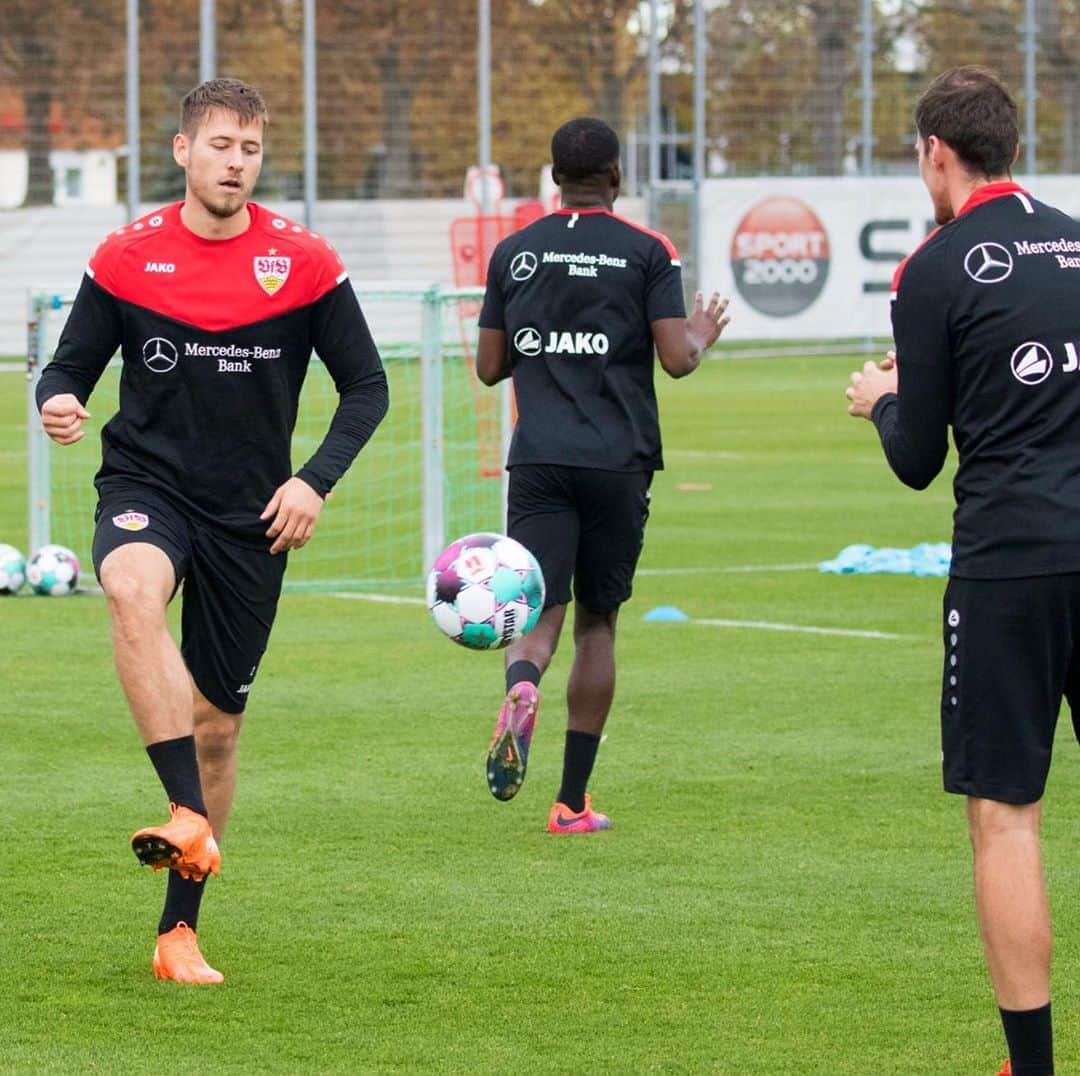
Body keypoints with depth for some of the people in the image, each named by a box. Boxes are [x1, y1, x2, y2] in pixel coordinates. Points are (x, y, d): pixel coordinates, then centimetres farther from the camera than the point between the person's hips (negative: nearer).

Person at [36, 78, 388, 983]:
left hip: (250, 516, 1)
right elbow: (71, 365, 6)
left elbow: (367, 385, 5)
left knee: (217, 724, 6)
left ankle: (180, 928, 20)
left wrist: (316, 480, -9)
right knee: (133, 588, -38)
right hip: (145, 487, -1)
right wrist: (58, 403, -18)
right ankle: (190, 818, -43)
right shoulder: (126, 258, 0)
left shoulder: (305, 264, -1)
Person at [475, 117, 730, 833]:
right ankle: (572, 801, 11)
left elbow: (489, 366, 11)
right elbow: (676, 360, -7)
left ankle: (520, 687, -41)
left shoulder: (513, 253, 7)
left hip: (538, 460, 1)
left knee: (540, 611, -4)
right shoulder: (647, 252, -1)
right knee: (597, 620, 10)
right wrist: (701, 338, 15)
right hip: (619, 461, -1)